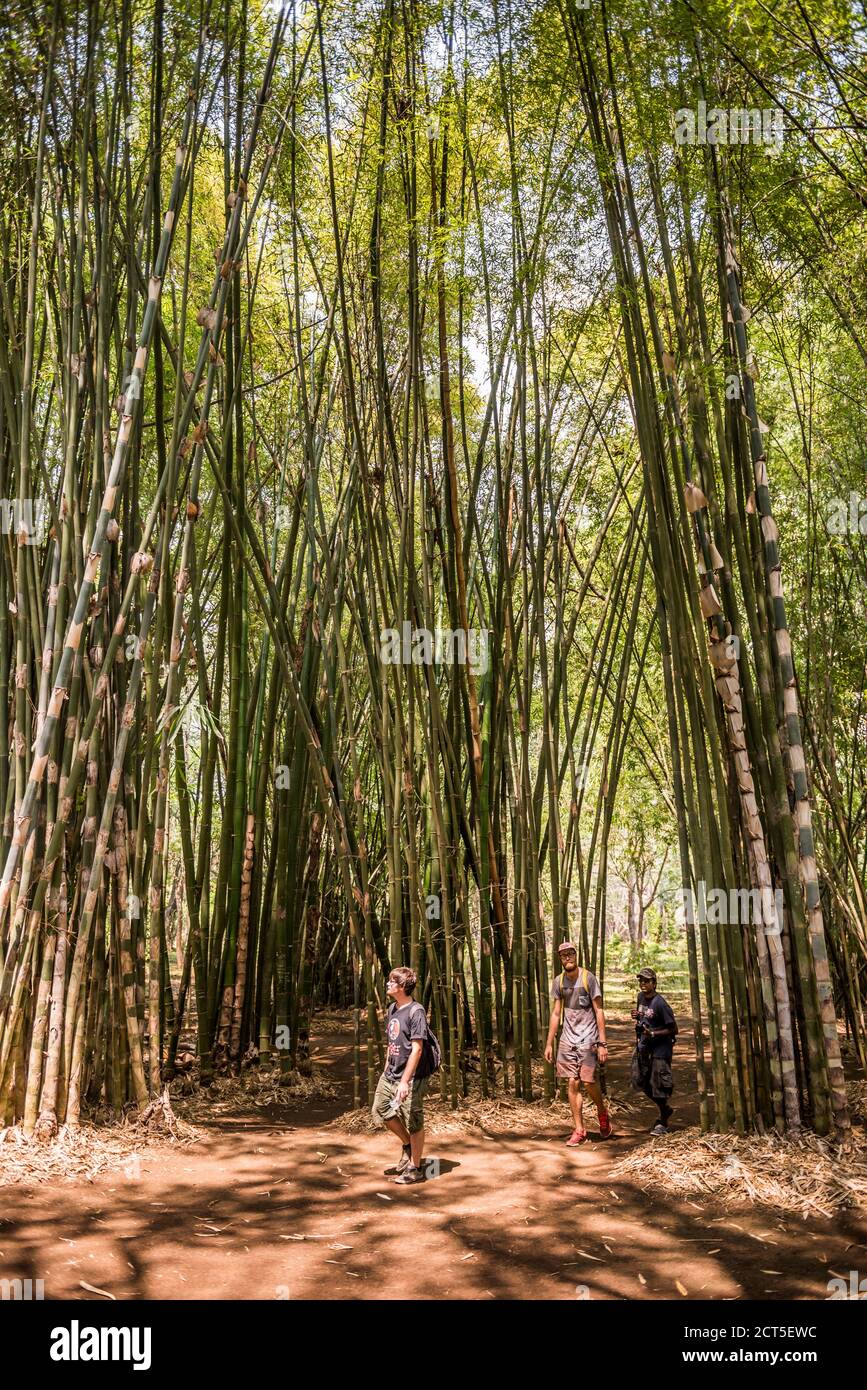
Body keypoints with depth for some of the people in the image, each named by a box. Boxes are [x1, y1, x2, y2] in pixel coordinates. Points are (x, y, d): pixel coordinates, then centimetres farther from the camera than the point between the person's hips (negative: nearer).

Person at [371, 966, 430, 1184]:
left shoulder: (416, 1011, -18)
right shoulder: (392, 1008, 8)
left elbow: (416, 1050, -21)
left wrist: (405, 1082, -24)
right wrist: (387, 1070, 17)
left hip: (409, 1078, -8)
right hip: (390, 1074, 9)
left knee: (413, 1122, 4)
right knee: (381, 1111, 15)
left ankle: (415, 1168, 20)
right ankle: (407, 1145, 35)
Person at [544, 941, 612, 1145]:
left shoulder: (588, 978, -8)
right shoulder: (559, 981, 5)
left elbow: (599, 1011, -7)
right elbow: (556, 1013, 11)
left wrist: (602, 1043, -11)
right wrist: (549, 1044, 9)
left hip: (587, 1039, -4)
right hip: (567, 1040, 4)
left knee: (588, 1081, -8)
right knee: (573, 1083, 2)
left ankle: (602, 1113, 22)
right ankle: (579, 1130, 10)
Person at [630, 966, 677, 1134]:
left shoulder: (660, 1004, -20)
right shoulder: (640, 998, 4)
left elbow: (673, 1029, -16)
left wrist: (653, 1033, -24)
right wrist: (636, 1016, -2)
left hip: (659, 1047, -8)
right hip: (643, 1045, 8)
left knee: (658, 1084, -1)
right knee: (641, 1081, 11)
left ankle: (663, 1122, 17)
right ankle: (665, 1109, 33)